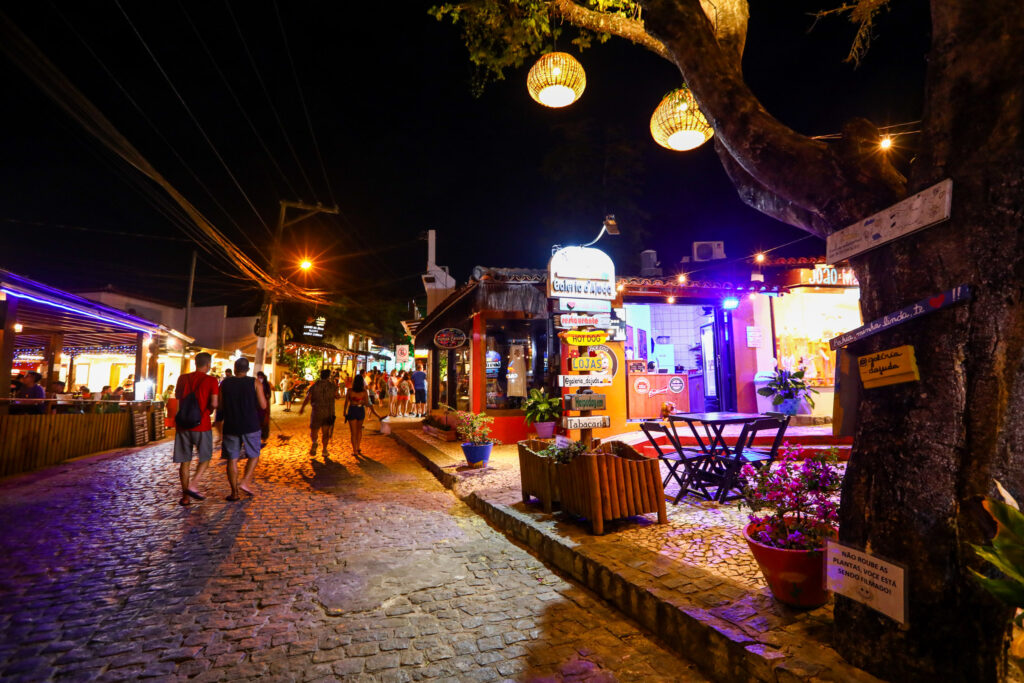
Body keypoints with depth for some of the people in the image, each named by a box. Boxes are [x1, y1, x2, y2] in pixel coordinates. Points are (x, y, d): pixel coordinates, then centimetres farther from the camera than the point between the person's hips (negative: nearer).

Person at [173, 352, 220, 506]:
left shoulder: (182, 378, 6)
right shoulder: (211, 380, -9)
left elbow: (177, 396, 23)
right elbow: (214, 403, -16)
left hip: (183, 424, 4)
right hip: (201, 425, -4)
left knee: (184, 461, 9)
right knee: (205, 458, 13)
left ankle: (185, 496, 12)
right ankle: (192, 485, -5)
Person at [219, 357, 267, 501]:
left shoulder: (225, 383, 1)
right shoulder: (255, 382, -5)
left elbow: (221, 406, 6)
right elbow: (263, 405, -6)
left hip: (230, 426, 2)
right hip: (250, 426, -1)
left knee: (232, 459, 7)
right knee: (254, 455, 15)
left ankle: (234, 492, 8)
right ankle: (245, 482, 0)